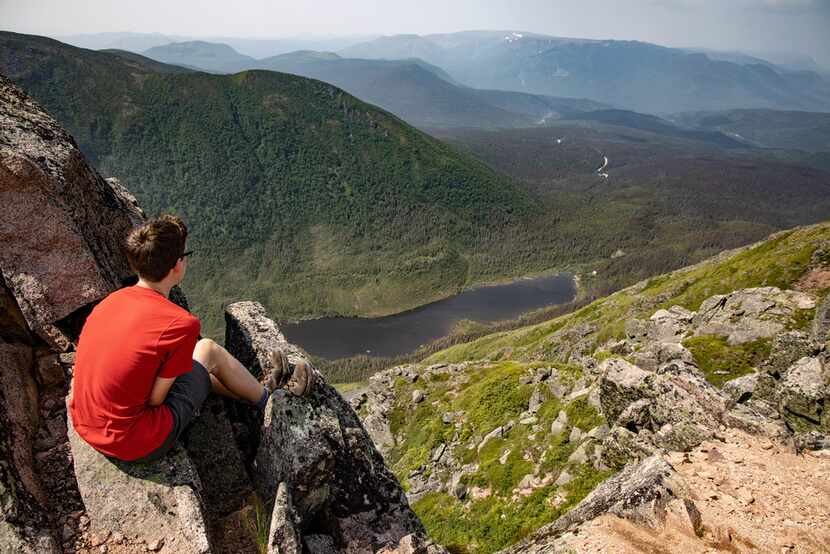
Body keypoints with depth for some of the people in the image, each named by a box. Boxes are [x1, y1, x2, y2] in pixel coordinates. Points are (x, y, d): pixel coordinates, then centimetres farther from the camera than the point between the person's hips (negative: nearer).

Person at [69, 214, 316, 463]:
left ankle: (257, 391, 44)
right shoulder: (181, 323, -25)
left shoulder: (110, 301, -2)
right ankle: (264, 397, 34)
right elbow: (155, 400, -18)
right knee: (209, 351, 7)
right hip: (135, 445, -7)